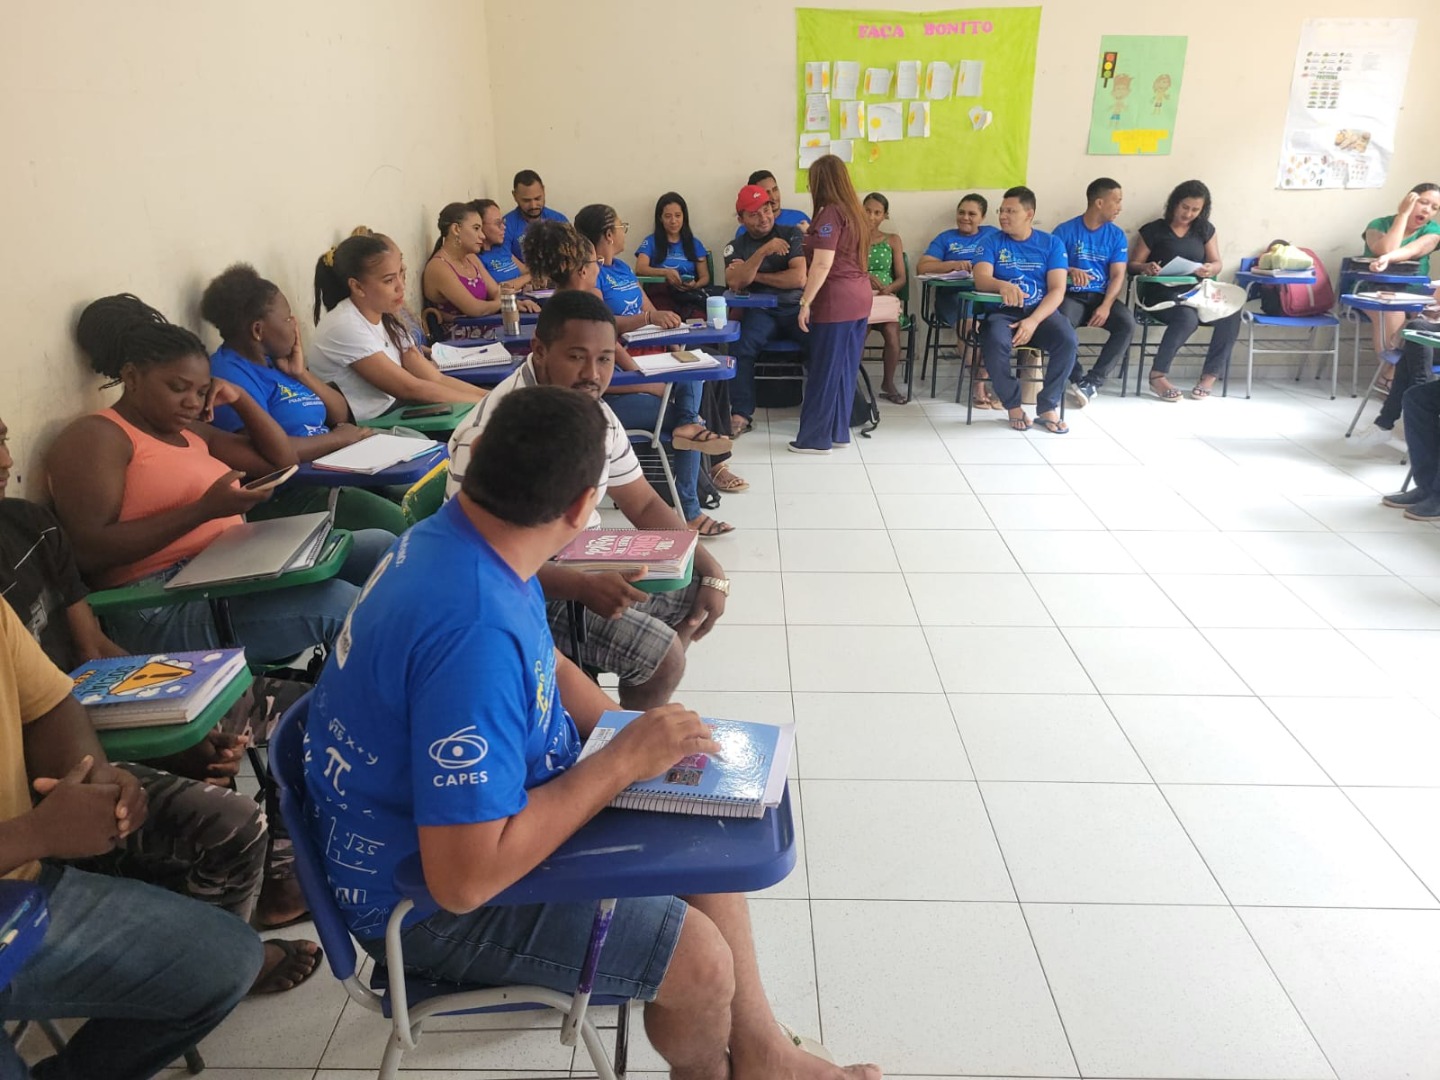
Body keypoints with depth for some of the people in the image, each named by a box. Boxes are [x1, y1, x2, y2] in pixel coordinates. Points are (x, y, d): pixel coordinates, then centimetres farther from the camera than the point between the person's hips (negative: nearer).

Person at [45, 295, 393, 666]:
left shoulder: (191, 432, 22)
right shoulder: (95, 436, -5)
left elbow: (281, 460, 26)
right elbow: (89, 552, -17)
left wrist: (241, 398, 12)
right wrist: (205, 509, -22)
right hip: (163, 610, -9)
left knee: (380, 547, 0)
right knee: (337, 602, -29)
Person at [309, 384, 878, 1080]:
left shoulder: (464, 539, -7)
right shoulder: (475, 632, -37)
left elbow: (550, 670, 10)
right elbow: (465, 878, -35)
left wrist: (641, 736, -6)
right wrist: (624, 760, -27)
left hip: (470, 802, 9)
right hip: (428, 898, -9)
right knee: (699, 959, -12)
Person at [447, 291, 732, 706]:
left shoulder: (596, 414, 0)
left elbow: (643, 504, 7)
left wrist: (711, 570, -5)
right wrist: (581, 587, -38)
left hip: (588, 564, 9)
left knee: (700, 592, 8)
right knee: (661, 655, -20)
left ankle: (644, 712, 27)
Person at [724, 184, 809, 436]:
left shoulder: (792, 235, 8)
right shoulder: (735, 247, 12)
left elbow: (799, 278, -5)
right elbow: (735, 283, -7)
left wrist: (755, 275, -1)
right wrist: (763, 251, -15)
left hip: (796, 307, 0)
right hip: (761, 311, 1)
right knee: (741, 347, -30)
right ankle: (741, 414, -22)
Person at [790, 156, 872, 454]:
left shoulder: (830, 213, -12)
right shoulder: (853, 211, 14)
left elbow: (822, 264, -19)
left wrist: (805, 302, -17)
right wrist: (811, 235, 34)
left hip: (835, 301, -9)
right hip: (858, 298, 9)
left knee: (824, 371, -1)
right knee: (844, 369, 13)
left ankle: (815, 438, 5)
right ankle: (838, 433, 20)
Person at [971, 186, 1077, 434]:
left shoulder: (1051, 243, 7)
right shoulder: (991, 242, 6)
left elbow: (1057, 290, -3)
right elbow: (981, 280, -11)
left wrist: (1034, 321, -20)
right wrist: (1003, 285, -35)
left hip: (1041, 312, 1)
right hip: (1003, 312, -1)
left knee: (1067, 340, -30)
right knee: (995, 342, -35)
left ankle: (1048, 407, -14)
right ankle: (1014, 406, -14)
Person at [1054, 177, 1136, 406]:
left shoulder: (1117, 235, 8)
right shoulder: (1065, 231, 0)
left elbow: (1118, 276, 1)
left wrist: (1106, 306, -17)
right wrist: (1069, 271, -26)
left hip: (1102, 296, 3)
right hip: (1072, 296, -3)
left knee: (1128, 324, -27)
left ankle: (1093, 382, -26)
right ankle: (1078, 380, -24)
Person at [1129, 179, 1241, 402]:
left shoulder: (1205, 230, 14)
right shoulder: (1154, 230, 3)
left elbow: (1217, 263, 11)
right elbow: (1133, 264, 2)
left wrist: (1210, 270, -14)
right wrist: (1146, 268, -22)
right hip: (1162, 293, -4)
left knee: (1231, 315, -25)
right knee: (1187, 318, -38)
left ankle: (1210, 376, -17)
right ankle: (1158, 376, -25)